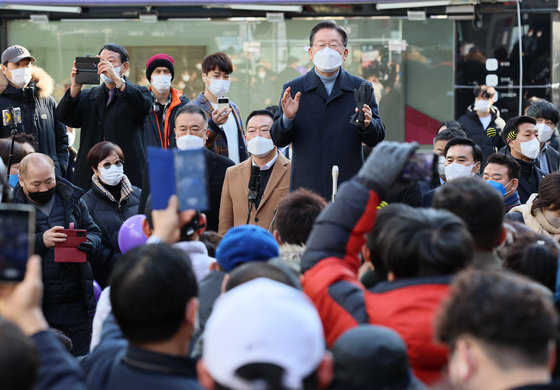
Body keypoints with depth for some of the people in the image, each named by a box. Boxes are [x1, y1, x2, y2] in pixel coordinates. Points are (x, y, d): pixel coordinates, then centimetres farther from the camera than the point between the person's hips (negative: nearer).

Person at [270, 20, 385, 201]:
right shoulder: (293, 89, 7)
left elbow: (376, 139, 3)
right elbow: (279, 141, 2)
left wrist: (367, 124, -19)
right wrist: (287, 118, -18)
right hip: (305, 190, 0)